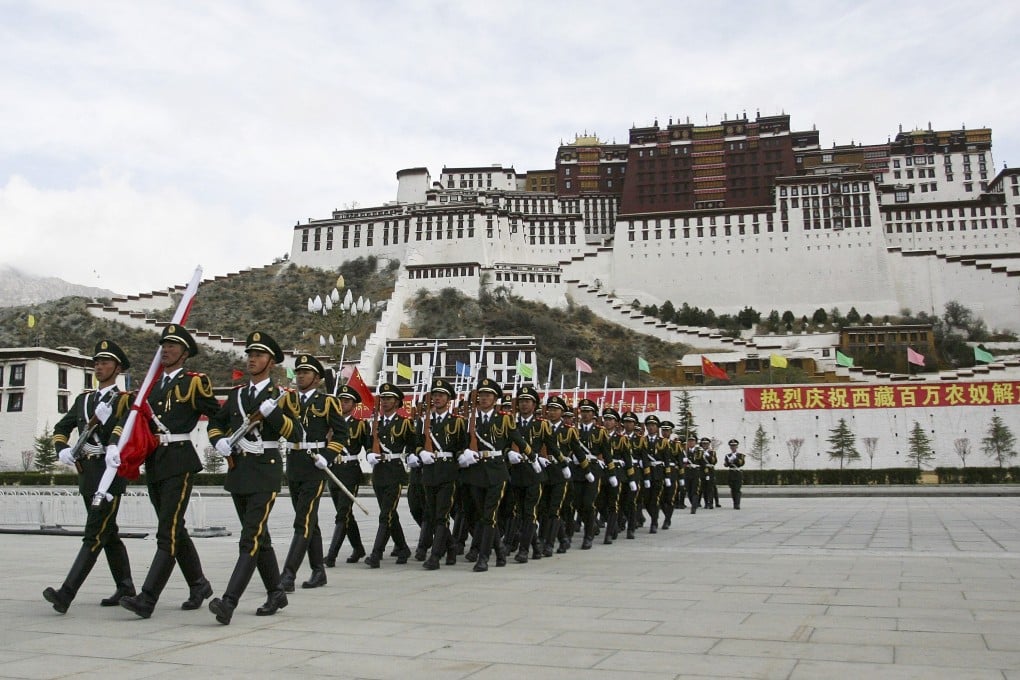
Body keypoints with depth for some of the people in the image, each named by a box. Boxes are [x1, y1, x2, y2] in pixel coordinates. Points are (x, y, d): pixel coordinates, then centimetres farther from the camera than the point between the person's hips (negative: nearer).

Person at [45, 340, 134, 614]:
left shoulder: (125, 399, -2)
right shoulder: (83, 399, 17)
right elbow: (61, 427, 19)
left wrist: (118, 448, -35)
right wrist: (62, 449, 0)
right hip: (86, 473, 8)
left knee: (94, 535, -10)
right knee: (108, 533, 14)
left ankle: (66, 594, -15)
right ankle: (125, 588, 24)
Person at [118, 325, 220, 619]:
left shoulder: (194, 382, -3)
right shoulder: (151, 384, 17)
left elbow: (219, 416, -2)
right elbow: (134, 418, 15)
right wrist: (118, 441, 1)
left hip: (179, 461, -8)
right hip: (154, 463, 8)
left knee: (168, 531, -10)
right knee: (174, 529, 14)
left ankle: (147, 599, -12)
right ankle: (199, 585, 28)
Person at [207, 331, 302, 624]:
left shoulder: (282, 395, -3)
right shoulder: (236, 394, 12)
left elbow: (296, 435, -11)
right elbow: (215, 422, 23)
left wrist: (273, 413, -23)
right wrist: (219, 441, 3)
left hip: (265, 471, -6)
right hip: (238, 470, 7)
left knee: (251, 539, -12)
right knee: (259, 537, 14)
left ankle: (229, 602, -18)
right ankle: (275, 594, 27)